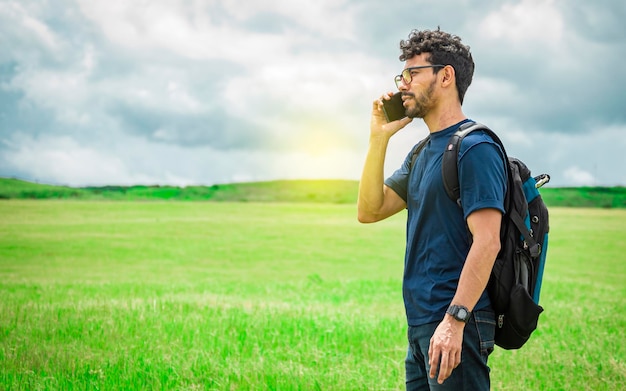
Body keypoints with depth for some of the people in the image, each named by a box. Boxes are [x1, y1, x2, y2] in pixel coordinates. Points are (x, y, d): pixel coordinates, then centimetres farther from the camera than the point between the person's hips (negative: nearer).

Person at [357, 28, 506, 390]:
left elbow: (487, 242, -20)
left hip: (456, 325, -9)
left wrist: (455, 320, -26)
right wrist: (379, 138, 5)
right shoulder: (423, 153, 16)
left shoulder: (475, 148, -12)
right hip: (421, 321, 9)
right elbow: (370, 211, 13)